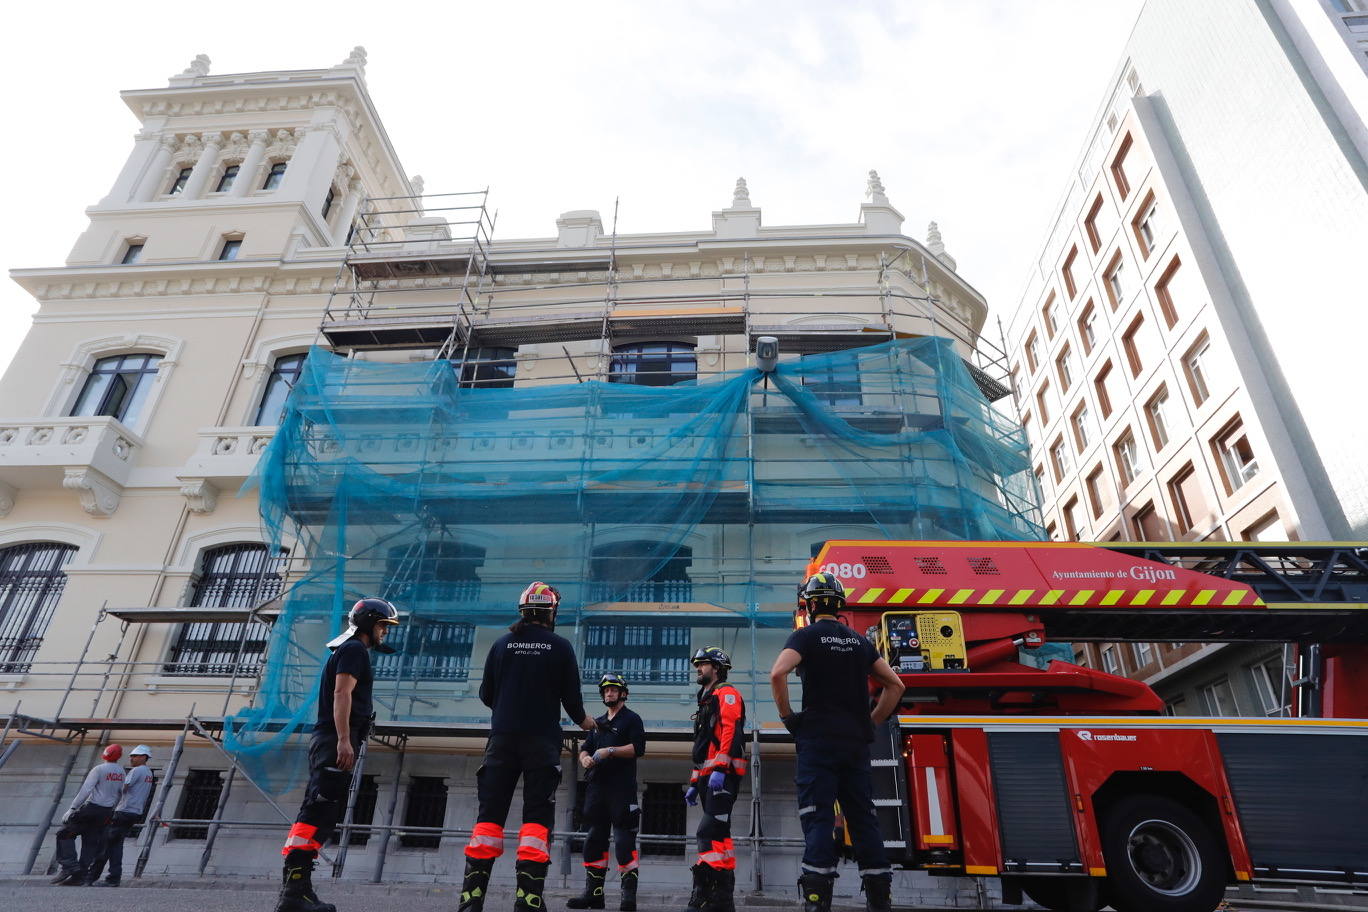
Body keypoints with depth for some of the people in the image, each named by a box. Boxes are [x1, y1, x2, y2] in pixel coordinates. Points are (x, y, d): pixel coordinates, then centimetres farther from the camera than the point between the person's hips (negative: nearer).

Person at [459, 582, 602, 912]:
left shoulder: (502, 644, 4)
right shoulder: (560, 647, -2)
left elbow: (486, 694, 10)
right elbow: (572, 697, 0)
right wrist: (583, 720, 20)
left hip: (503, 738, 2)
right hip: (542, 740, -2)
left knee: (490, 813, 7)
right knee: (537, 816, 2)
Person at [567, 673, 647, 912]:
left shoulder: (632, 719, 3)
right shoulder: (598, 722, 23)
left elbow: (638, 748, -9)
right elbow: (585, 748, 21)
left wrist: (610, 751, -15)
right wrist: (585, 758, -2)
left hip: (622, 787, -6)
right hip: (596, 785, 6)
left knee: (624, 839, -9)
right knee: (594, 838, 7)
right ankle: (594, 892, 14)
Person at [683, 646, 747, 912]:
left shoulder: (726, 693, -1)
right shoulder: (706, 700, 28)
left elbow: (731, 730, -18)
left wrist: (720, 768, -27)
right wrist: (694, 783, 24)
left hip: (722, 775, -10)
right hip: (709, 777, 10)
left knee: (709, 832, -17)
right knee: (718, 835, 9)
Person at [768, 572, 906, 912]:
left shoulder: (807, 636, -3)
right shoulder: (860, 642, 14)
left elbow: (777, 673, -19)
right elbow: (895, 685, 15)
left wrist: (787, 716, -7)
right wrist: (872, 723, 17)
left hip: (818, 739, -5)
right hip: (856, 742, 5)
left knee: (818, 819, -4)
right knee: (863, 818, 10)